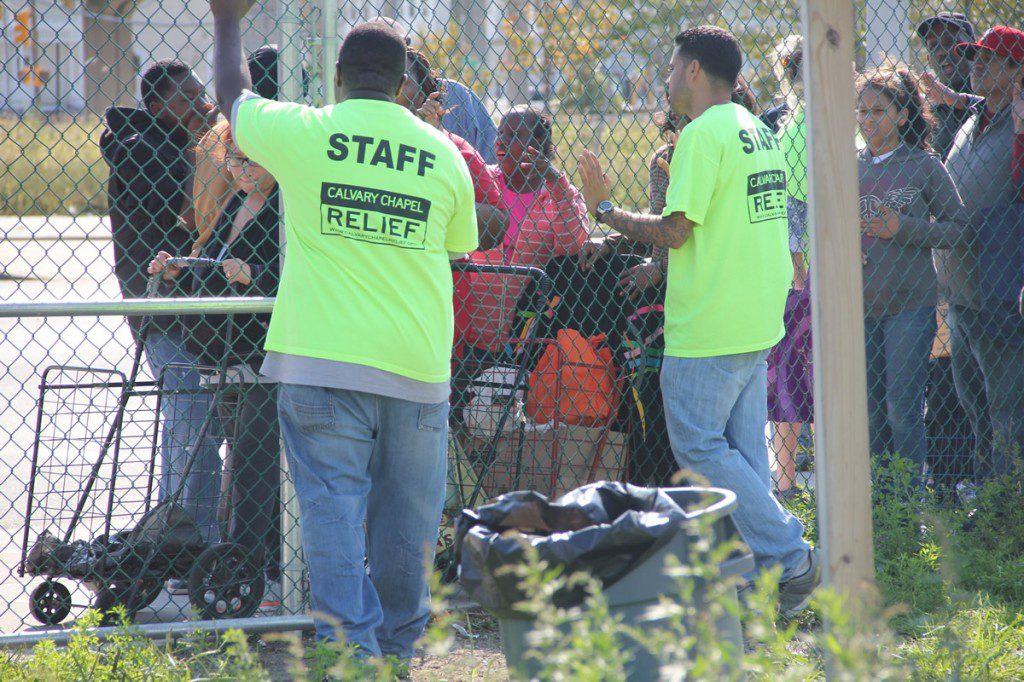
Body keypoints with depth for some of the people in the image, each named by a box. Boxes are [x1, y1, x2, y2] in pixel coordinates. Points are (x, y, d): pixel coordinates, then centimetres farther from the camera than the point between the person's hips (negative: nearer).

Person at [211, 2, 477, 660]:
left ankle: (351, 650, -13)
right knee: (406, 523, 12)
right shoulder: (444, 153, 5)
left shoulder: (302, 134, -2)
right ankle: (398, 648, 25)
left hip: (321, 359, -2)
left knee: (333, 512, -3)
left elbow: (232, 94, 18)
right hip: (417, 360, 2)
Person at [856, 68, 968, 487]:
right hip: (859, 305, 4)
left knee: (903, 409, -7)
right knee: (869, 411, 7)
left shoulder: (924, 167, -1)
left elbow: (958, 229, -2)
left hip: (910, 303, -4)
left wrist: (902, 228, -14)